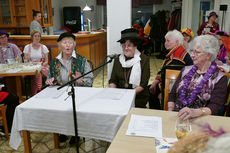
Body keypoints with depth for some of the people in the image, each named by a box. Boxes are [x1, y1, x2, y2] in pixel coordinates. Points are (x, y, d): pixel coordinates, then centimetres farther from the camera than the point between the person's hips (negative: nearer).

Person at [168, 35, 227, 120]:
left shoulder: (220, 78, 0)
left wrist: (195, 112, -29)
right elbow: (172, 94, 14)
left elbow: (215, 106, -11)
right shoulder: (186, 70, 13)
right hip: (176, 116, 3)